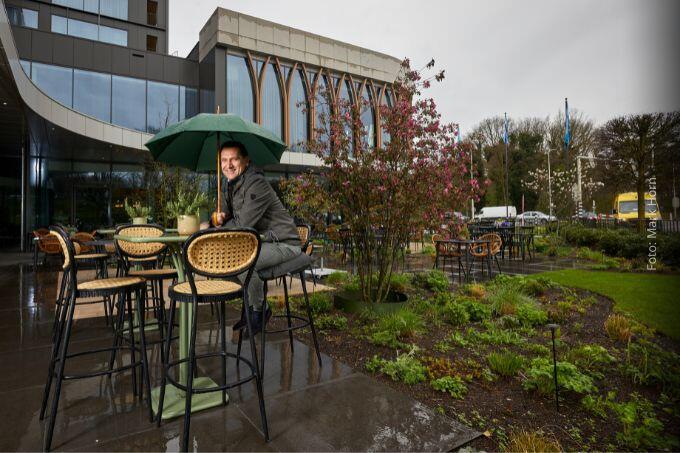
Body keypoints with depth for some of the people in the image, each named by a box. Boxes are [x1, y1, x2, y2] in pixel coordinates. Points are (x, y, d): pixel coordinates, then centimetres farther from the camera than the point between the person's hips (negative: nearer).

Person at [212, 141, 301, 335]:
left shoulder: (257, 184, -21)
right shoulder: (228, 186, 10)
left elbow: (243, 224, -25)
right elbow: (225, 215, 14)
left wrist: (216, 229, -9)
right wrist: (219, 217, -10)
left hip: (283, 244, -10)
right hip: (260, 241, 10)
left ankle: (260, 310, -1)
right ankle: (251, 306, 18)